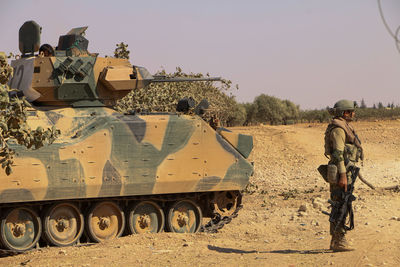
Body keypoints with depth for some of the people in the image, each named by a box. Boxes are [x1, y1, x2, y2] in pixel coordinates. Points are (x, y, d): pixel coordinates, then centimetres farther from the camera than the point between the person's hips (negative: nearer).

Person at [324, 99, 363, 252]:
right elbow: (338, 153, -20)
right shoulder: (338, 128, -13)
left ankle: (335, 240, 18)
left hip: (345, 171, 10)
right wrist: (343, 175, -24)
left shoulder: (344, 126, 19)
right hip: (342, 171, -10)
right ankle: (339, 241, -9)